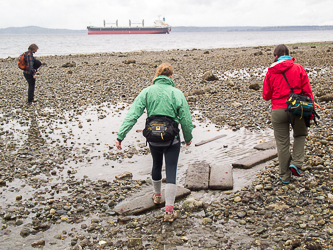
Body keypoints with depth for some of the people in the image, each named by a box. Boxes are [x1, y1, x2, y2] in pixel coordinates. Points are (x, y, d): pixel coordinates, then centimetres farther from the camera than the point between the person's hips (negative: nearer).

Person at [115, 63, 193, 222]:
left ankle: (157, 195, 48)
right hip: (172, 139, -2)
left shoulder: (147, 92, -3)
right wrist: (188, 137, 13)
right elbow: (186, 119, -3)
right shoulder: (177, 93, -7)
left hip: (153, 138, 3)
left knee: (156, 166, 26)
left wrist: (121, 136, -10)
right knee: (171, 172, 4)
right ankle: (169, 211, 3)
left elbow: (132, 115, -10)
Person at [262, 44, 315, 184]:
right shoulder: (298, 68, -2)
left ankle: (285, 176, 18)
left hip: (278, 111, 1)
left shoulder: (271, 72, 0)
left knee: (282, 144, 10)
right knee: (300, 135, 25)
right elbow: (307, 92, -2)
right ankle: (296, 163, 7)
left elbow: (266, 95, 6)